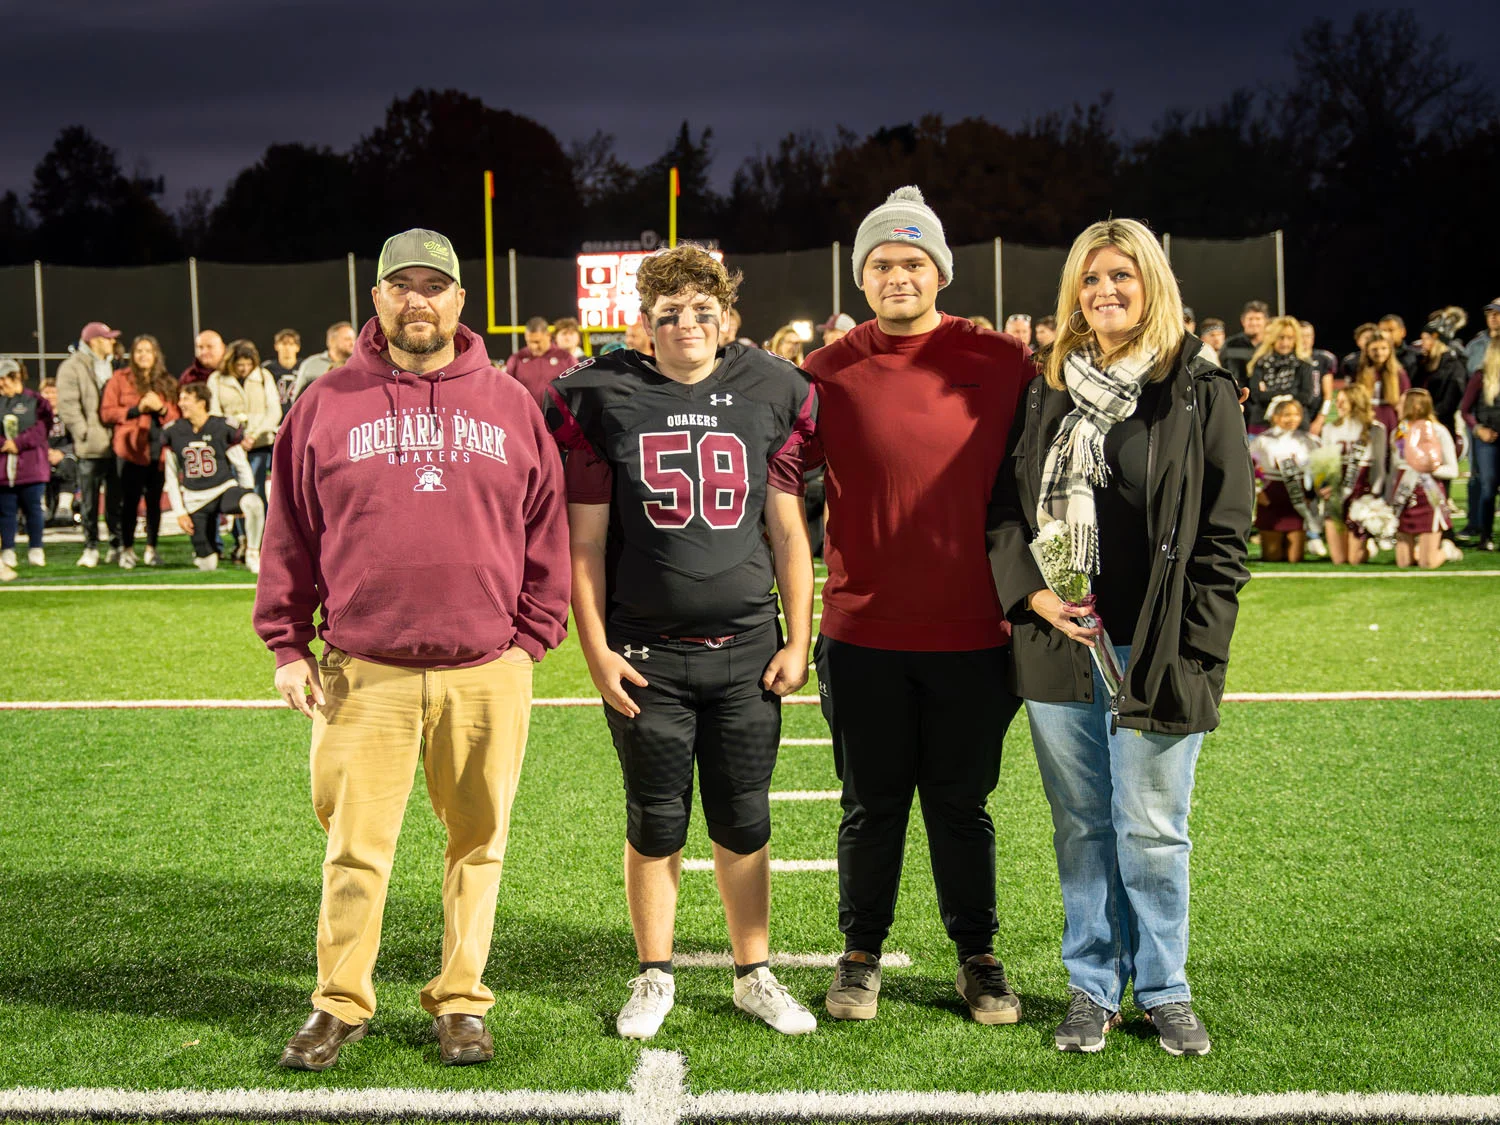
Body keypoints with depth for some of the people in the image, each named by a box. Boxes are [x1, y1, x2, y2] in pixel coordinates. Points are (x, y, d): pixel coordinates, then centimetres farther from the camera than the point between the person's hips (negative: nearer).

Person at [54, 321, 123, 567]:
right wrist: (83, 432, -14)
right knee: (89, 500, 2)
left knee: (116, 499, 8)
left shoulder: (112, 366, 16)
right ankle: (91, 548, 9)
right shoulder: (72, 367, -3)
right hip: (91, 446, -5)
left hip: (115, 443, 5)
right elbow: (67, 405, -9)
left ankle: (117, 546, 15)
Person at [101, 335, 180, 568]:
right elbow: (107, 412, -2)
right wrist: (136, 409, -12)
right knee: (130, 500, -4)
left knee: (154, 501, 2)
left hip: (159, 450, 3)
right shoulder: (120, 379, 5)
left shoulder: (167, 382, 14)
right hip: (132, 449, -2)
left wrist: (161, 409, -8)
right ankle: (127, 550, 4)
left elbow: (177, 416, 12)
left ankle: (151, 549, 11)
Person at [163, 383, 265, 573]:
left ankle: (252, 555, -16)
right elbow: (171, 476, 8)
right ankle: (203, 553, 36)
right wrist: (179, 512, 3)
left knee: (254, 504, -37)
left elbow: (242, 466, 1)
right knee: (207, 565, -2)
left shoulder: (222, 427, -8)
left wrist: (246, 497, -3)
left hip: (224, 489, -2)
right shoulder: (173, 432, 0)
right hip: (195, 499, 2)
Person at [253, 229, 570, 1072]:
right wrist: (288, 646, 3)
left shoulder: (510, 404, 7)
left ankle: (462, 1002, 21)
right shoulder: (327, 405, 6)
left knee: (478, 844, 8)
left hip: (487, 671, 1)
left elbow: (547, 533, 9)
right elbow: (290, 534, 8)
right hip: (364, 672, -1)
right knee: (355, 844, 3)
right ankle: (341, 1005, 17)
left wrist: (531, 637, 3)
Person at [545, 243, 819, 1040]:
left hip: (746, 649, 1)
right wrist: (596, 650, -4)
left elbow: (787, 532, 8)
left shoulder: (770, 394, 5)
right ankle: (655, 978, 22)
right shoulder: (602, 400, 0)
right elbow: (584, 540, 1)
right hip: (645, 653, -1)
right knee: (656, 823, 7)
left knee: (744, 822, 8)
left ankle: (754, 975, 23)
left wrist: (798, 641, 3)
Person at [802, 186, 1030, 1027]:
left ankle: (979, 957, 26)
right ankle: (862, 956, 26)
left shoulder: (1002, 364, -1)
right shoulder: (828, 373, 0)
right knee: (873, 805, 11)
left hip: (972, 635, 0)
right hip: (863, 634, 0)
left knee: (962, 805, 11)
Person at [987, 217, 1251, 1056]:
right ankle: (1093, 989, 21)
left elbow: (1224, 536, -1)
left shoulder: (1202, 395, 0)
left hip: (1158, 655, -3)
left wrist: (1192, 650, -8)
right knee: (1081, 825, 10)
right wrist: (1032, 592, -5)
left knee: (1152, 830, 2)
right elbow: (1006, 506, 12)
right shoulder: (1047, 394, 10)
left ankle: (1164, 990, 18)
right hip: (1059, 647, 3)